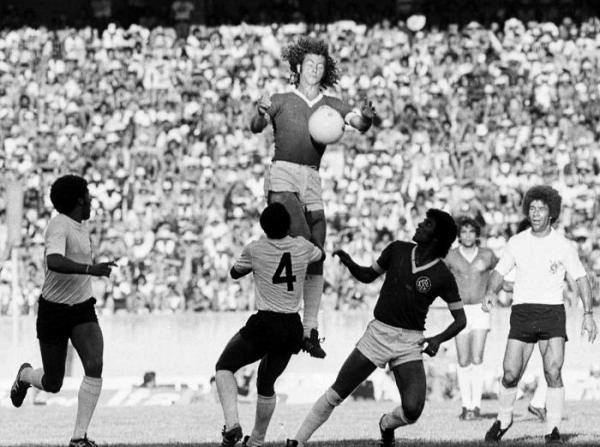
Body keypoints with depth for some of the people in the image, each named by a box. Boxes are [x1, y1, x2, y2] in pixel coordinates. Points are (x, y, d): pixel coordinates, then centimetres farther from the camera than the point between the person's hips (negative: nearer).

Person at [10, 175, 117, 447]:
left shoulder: (79, 226, 7)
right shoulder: (59, 226, -20)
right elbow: (54, 262, -40)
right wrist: (91, 269, -49)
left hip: (82, 310, 6)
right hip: (53, 312, -6)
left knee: (95, 366, -19)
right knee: (52, 384, 5)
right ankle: (25, 375, 43)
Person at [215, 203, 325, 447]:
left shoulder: (254, 250, -6)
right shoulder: (302, 247, 2)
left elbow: (235, 272, 15)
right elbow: (321, 255, 28)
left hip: (265, 325, -4)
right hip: (293, 329, 5)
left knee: (224, 367, 13)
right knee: (266, 383, 24)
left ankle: (232, 424, -9)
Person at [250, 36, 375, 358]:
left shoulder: (331, 106, 19)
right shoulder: (281, 101, 13)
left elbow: (358, 123, 3)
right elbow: (256, 127, 0)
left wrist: (366, 118, -21)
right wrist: (261, 113, -23)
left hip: (312, 181, 4)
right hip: (283, 176, -4)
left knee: (316, 259, -2)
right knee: (304, 242, -24)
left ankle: (310, 330, 1)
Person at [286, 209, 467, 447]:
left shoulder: (442, 276, -6)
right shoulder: (397, 250, 1)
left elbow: (460, 319, 0)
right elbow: (367, 275, 16)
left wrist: (439, 339, -17)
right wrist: (349, 262, -5)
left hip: (409, 343, -1)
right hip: (378, 334, 2)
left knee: (412, 410, -17)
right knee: (336, 394, -3)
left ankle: (387, 424, 18)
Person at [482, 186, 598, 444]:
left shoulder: (564, 246, 0)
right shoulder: (517, 243, 6)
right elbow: (499, 272, 11)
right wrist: (490, 292, -11)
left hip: (552, 312, -2)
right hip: (522, 312, 2)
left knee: (553, 372, -16)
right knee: (510, 374, -4)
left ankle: (552, 431, -7)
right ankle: (503, 420, 21)